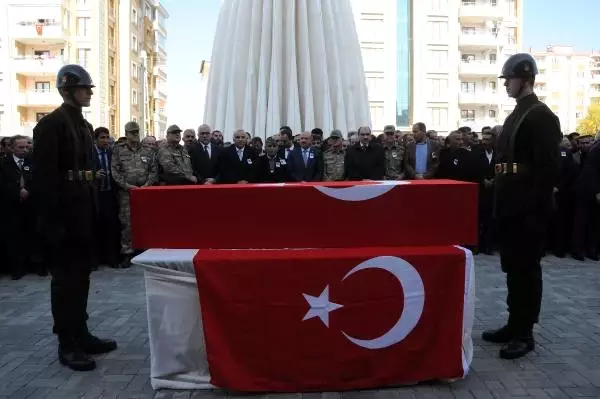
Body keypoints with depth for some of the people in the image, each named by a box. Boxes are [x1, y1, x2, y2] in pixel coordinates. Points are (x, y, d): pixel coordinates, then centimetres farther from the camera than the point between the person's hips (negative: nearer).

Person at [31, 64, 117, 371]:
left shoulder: (85, 125, 15)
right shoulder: (50, 124, -11)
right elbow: (43, 176, -17)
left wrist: (92, 208, 11)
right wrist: (52, 219, -21)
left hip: (83, 210, 8)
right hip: (63, 212, -8)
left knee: (80, 275, 14)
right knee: (65, 277, -1)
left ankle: (81, 335, 25)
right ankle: (67, 344, 10)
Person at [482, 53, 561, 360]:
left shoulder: (541, 116, -11)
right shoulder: (515, 116, 17)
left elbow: (549, 168, -18)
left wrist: (536, 210, -20)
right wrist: (501, 203, 17)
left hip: (528, 209, -9)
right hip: (511, 206, 9)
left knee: (526, 268, -1)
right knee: (513, 267, 14)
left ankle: (525, 334, 9)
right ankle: (514, 325, 25)